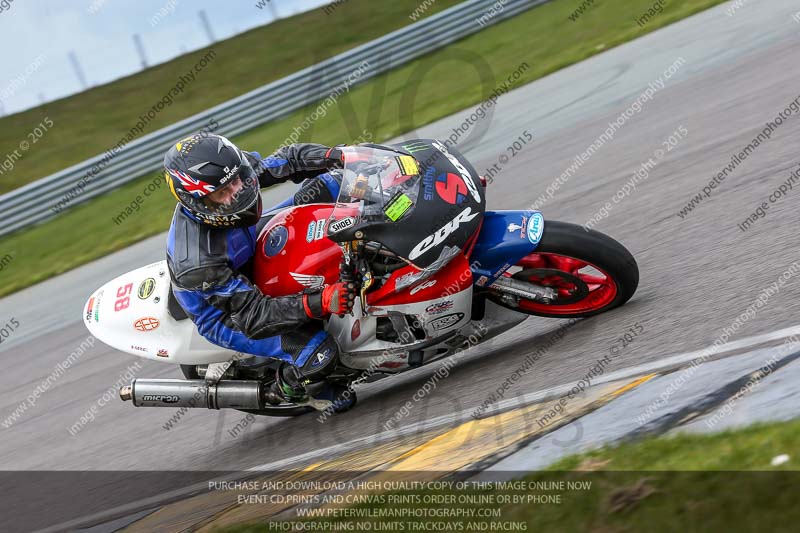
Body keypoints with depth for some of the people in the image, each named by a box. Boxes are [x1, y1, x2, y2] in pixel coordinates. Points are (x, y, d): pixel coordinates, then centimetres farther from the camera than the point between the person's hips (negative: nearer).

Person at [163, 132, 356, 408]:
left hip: (254, 255, 7)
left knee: (326, 184, -5)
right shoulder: (198, 262, -41)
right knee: (319, 354, -25)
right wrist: (319, 304, -48)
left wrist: (338, 156, -30)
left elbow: (287, 160, -11)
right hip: (224, 311, -7)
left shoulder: (230, 173, -24)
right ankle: (280, 391, 7)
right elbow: (254, 315, -36)